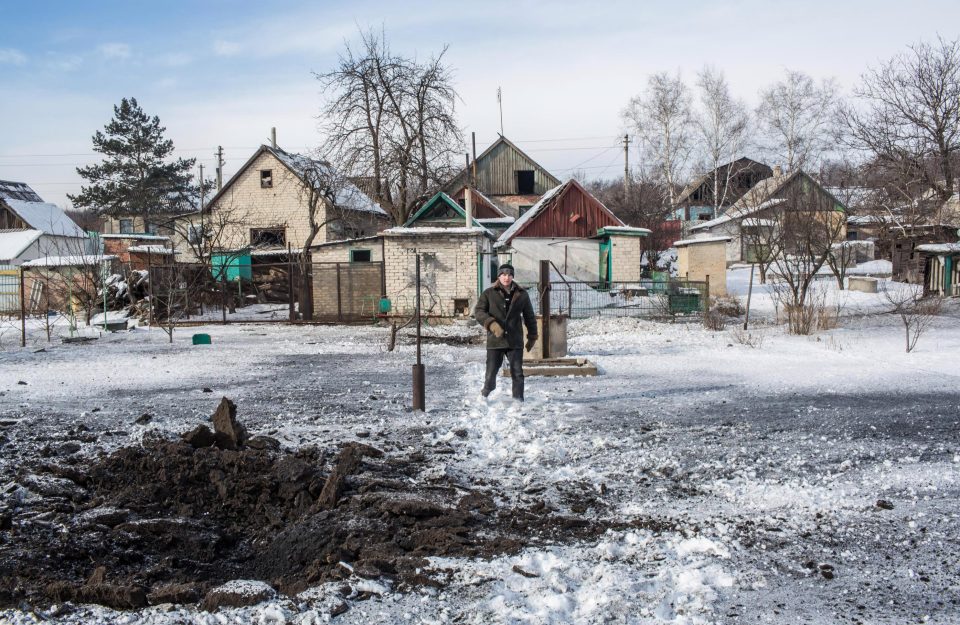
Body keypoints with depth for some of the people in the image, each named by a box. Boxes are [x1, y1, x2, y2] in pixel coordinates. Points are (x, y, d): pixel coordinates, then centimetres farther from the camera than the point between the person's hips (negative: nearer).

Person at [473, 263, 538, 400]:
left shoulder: (521, 294, 8)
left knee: (517, 373, 1)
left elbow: (529, 316, 16)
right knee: (491, 373, 2)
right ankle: (485, 397, 21)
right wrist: (491, 323, -23)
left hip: (515, 342, 2)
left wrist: (532, 337, 17)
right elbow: (478, 311, -7)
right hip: (495, 341, -1)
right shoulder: (489, 294, 2)